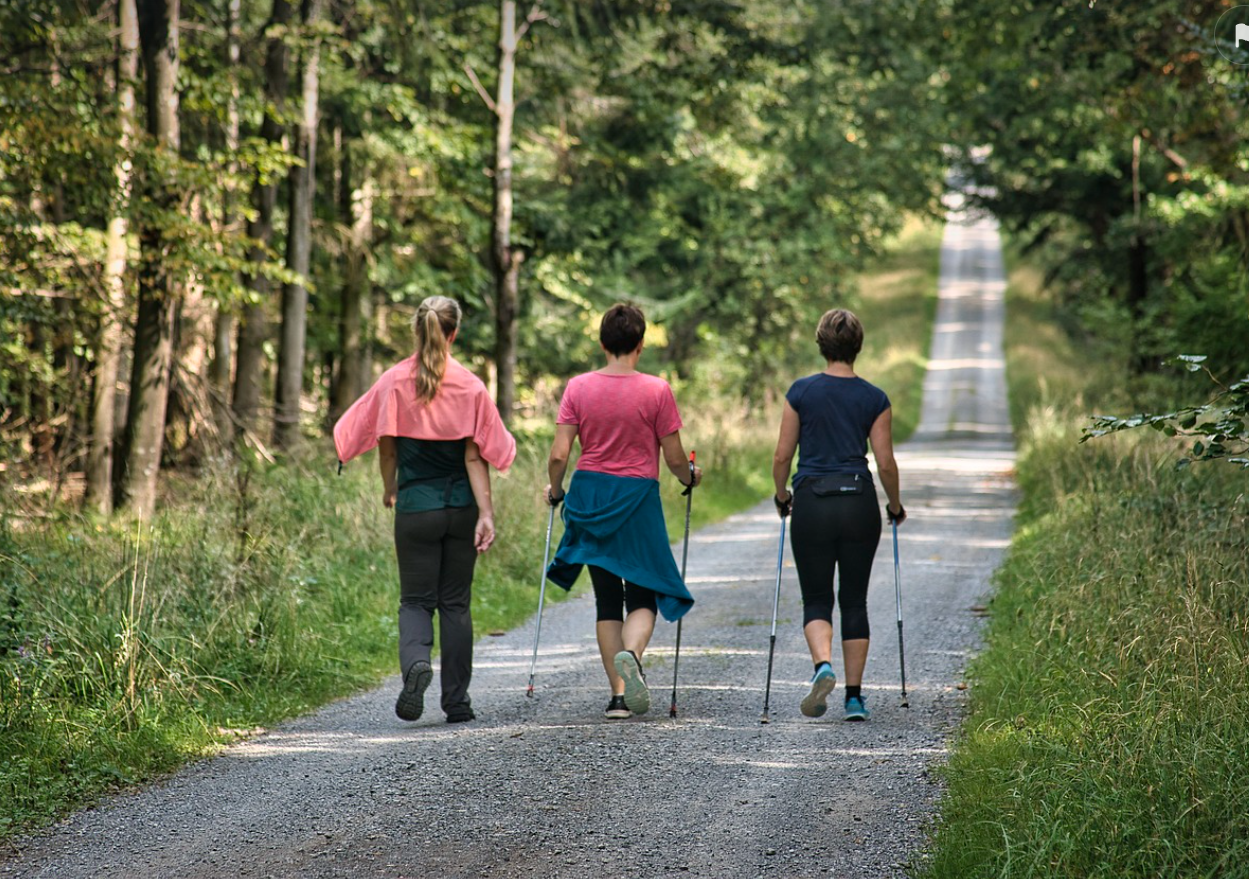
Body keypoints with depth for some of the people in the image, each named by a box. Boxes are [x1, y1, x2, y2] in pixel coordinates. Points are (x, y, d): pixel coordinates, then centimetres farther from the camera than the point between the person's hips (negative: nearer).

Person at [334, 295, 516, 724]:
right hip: (461, 507, 1)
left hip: (415, 507, -1)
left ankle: (415, 661, -22)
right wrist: (486, 513, -7)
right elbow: (475, 456, -7)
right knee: (455, 603, 11)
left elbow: (387, 446, 0)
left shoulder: (394, 382, -5)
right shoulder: (470, 386, -5)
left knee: (416, 600, 8)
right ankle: (456, 699, 12)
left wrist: (390, 490, 18)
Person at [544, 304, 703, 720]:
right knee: (643, 595, 7)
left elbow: (559, 455, -6)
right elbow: (674, 457, -4)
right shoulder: (656, 390, -8)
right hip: (638, 498, -2)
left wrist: (555, 491, 13)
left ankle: (619, 695, 10)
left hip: (590, 495, 3)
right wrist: (689, 477, 18)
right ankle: (631, 654, -25)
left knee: (607, 599, 12)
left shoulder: (578, 387, -3)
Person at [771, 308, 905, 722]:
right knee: (855, 600, 12)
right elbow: (885, 463, 0)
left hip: (812, 502, -1)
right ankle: (854, 696, 10)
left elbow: (782, 455, 0)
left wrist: (781, 496, 18)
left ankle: (823, 665, -22)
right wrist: (896, 506, 17)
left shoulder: (801, 391, -2)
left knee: (816, 599, 7)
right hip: (858, 503, 1)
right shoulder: (874, 399, 0)